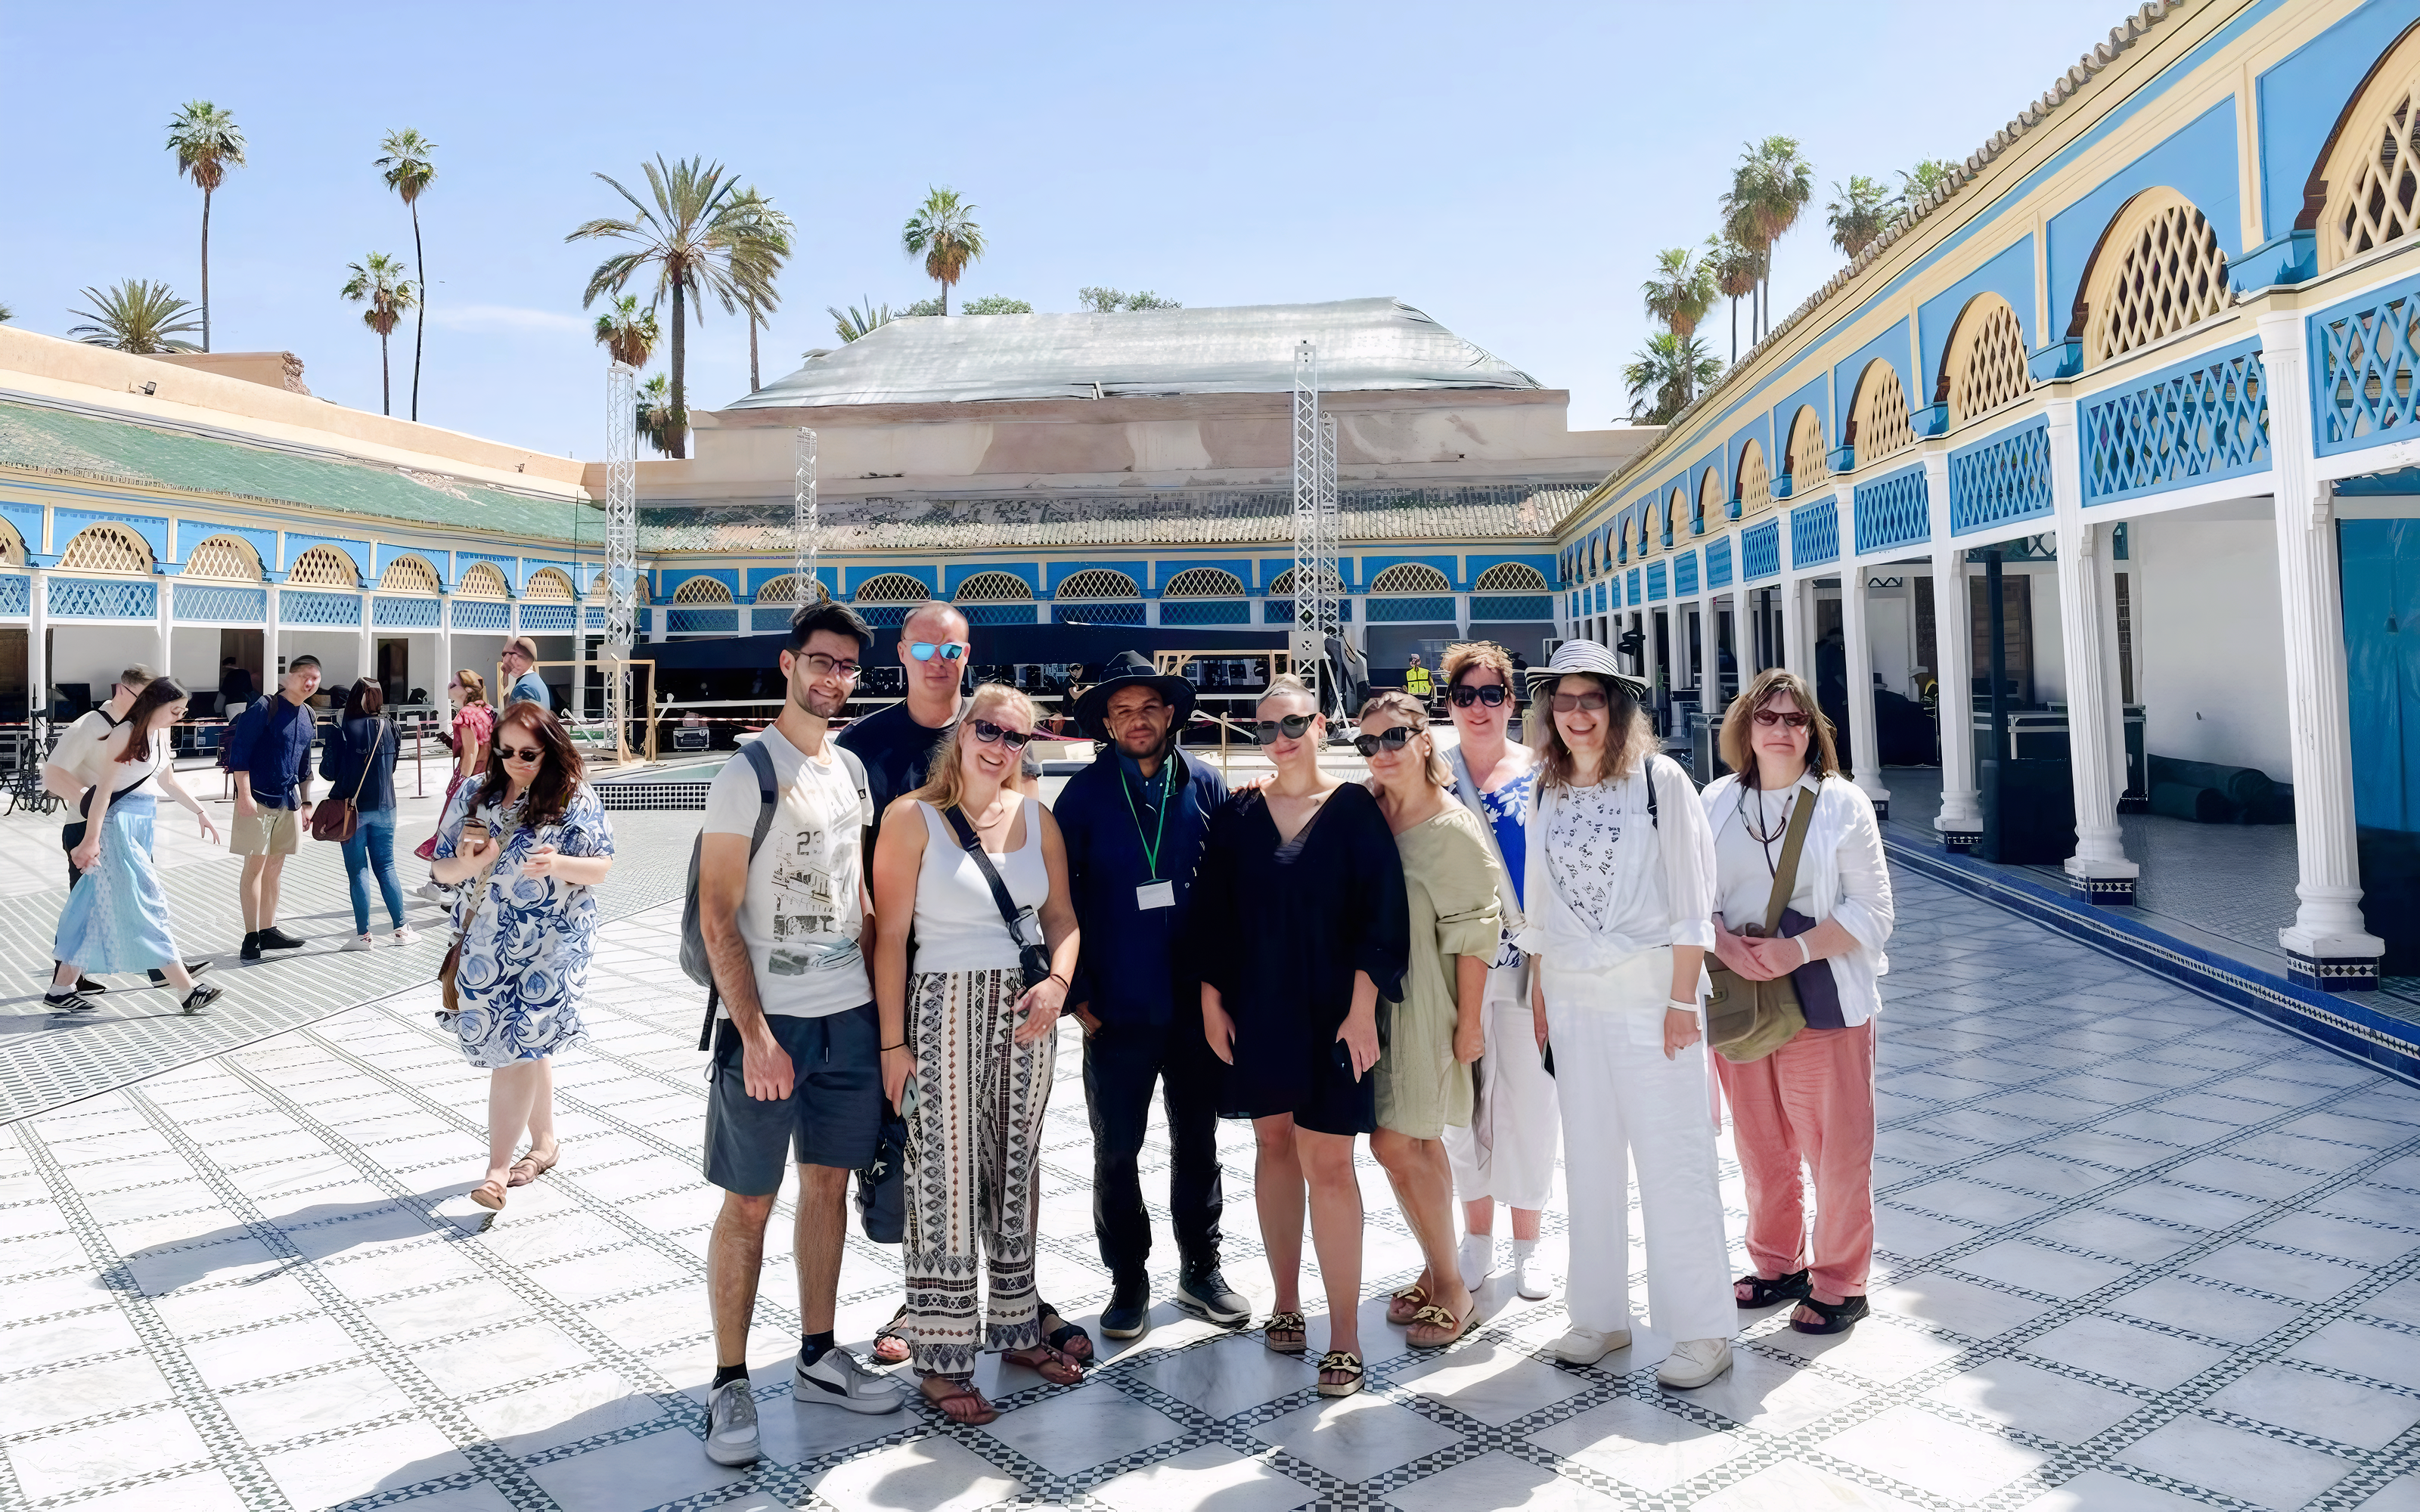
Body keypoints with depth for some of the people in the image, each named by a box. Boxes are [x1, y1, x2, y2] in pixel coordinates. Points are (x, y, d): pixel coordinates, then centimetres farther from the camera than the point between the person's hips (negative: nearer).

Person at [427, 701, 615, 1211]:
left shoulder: (575, 799, -5)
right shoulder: (475, 795, 5)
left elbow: (601, 866, -5)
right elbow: (442, 868, 6)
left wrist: (558, 864, -25)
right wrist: (468, 864, -17)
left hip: (549, 946, -4)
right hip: (486, 944, 4)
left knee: (515, 1047, -7)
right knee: (528, 1044, 14)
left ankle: (498, 1167, 2)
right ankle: (544, 1141, 31)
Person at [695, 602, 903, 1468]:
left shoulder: (850, 771, 10)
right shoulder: (748, 774, -10)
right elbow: (717, 916, -13)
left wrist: (876, 996, 11)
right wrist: (755, 1034, -18)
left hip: (851, 1016, 6)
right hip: (769, 1021, -6)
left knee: (828, 1183, 14)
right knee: (749, 1203, 2)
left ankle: (818, 1359, 27)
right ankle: (729, 1385, 16)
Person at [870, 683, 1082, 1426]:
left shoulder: (1037, 820, 7)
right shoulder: (913, 818, -7)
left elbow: (1062, 917, 10)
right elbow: (890, 934, -9)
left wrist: (1057, 982, -9)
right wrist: (893, 1040, -11)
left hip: (1027, 1013, 5)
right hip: (946, 1010, -5)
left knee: (1015, 1172, 14)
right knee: (947, 1181, -1)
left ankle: (1016, 1326, 29)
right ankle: (942, 1357, 11)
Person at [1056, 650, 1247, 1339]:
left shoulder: (1205, 787, 1)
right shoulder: (1084, 794, -2)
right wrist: (1078, 992, -6)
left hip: (1197, 1003, 1)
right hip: (1117, 1010, -1)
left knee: (1197, 1141, 14)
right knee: (1117, 1151, 8)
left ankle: (1200, 1268, 31)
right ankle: (1128, 1279, 24)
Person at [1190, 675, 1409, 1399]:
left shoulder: (1353, 808, -4)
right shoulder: (1237, 814, 4)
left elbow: (1381, 912, -7)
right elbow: (1210, 912, 7)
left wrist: (1361, 1008, -12)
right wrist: (1211, 1000, 1)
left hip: (1331, 1012, -3)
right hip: (1255, 1009, 4)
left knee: (1328, 1164, -5)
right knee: (1274, 1144, 12)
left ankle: (1344, 1335, 4)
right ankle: (1286, 1303, 26)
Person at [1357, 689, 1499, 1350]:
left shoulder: (1452, 828, -12)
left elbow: (1473, 934, -12)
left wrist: (1469, 1021, -12)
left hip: (1425, 1002, -6)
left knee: (1397, 1144, -5)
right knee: (1416, 1144, 14)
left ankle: (1450, 1289, 12)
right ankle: (1437, 1275, 29)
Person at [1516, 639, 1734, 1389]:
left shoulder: (1659, 780, -7)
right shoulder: (1547, 793, 9)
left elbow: (1691, 902, -8)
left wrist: (1681, 1000, -12)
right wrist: (1538, 994, 12)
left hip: (1649, 994, -5)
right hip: (1572, 999, 5)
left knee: (1672, 1159, -1)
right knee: (1588, 1159, 11)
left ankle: (1702, 1329, 11)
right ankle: (1600, 1315, 24)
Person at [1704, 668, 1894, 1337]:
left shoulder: (1842, 803, -3)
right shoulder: (1717, 802, 5)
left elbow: (1871, 910, -6)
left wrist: (1798, 950, -19)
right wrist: (1726, 945, -15)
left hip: (1825, 998, -3)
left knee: (1837, 1148, 3)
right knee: (1759, 1146, 14)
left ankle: (1839, 1282, 20)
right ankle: (1778, 1265, 32)